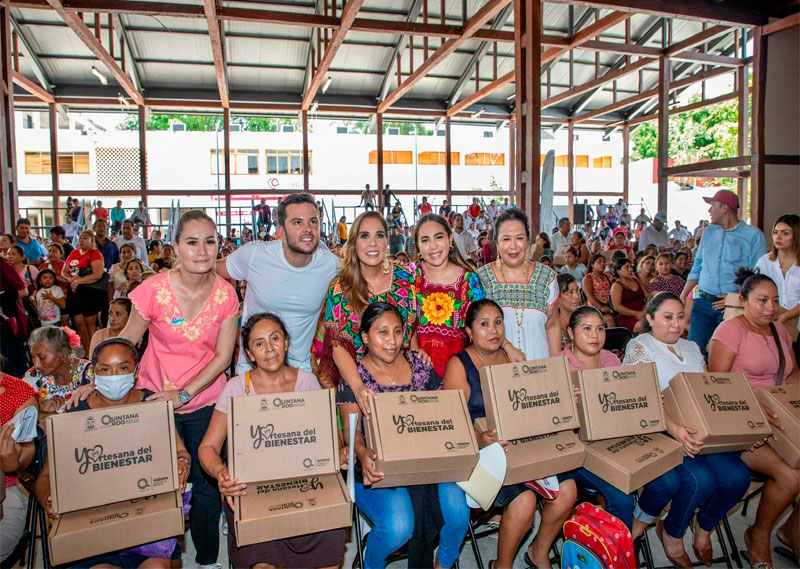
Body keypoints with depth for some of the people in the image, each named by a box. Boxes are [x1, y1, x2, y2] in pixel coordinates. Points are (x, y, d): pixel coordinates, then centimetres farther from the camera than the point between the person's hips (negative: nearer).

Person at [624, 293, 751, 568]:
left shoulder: (691, 347, 20)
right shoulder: (640, 346, -3)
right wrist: (674, 428, -31)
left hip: (701, 429, 6)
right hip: (659, 432, -6)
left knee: (737, 477, -17)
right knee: (701, 479, -26)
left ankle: (704, 526, 14)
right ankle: (672, 534, 4)